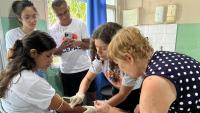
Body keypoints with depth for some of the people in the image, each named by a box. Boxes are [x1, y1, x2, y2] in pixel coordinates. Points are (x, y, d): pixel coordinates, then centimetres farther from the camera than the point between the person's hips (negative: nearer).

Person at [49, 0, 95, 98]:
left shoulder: (80, 24, -5)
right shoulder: (53, 30, -5)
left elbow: (88, 45, -3)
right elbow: (54, 52, -1)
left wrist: (78, 43, -24)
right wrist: (61, 47, -22)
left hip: (85, 67, 0)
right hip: (66, 71, 1)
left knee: (92, 94, 15)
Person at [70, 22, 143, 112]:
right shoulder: (100, 58, -22)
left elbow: (123, 94, -24)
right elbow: (87, 79, -8)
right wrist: (80, 94, -28)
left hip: (136, 93, -3)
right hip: (118, 91, 4)